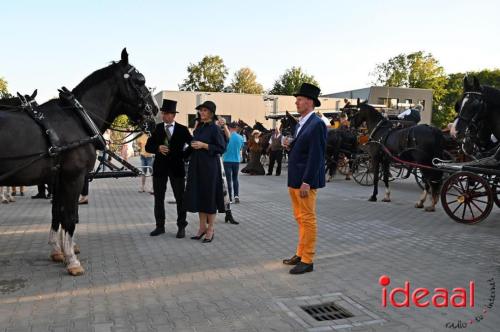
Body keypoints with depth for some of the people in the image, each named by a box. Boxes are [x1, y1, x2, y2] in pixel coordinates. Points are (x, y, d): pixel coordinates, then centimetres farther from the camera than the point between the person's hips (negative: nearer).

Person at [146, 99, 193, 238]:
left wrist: (184, 155, -7)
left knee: (180, 198, 2)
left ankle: (181, 227, 11)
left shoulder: (182, 129, -1)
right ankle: (160, 226, 18)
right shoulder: (157, 128, 5)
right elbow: (148, 146, 4)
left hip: (176, 167, -2)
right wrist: (158, 148, -14)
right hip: (160, 167, 3)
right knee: (158, 198, 7)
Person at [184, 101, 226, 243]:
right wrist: (193, 145, 7)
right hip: (196, 166, 7)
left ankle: (211, 229, 11)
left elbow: (222, 148, -13)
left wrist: (204, 145, -17)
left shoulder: (214, 128, -9)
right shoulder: (199, 127, 12)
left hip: (209, 166, -7)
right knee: (198, 196, 9)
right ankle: (202, 227, 21)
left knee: (209, 196, 0)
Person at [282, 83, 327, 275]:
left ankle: (307, 260, 7)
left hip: (305, 181, -9)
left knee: (307, 219, -2)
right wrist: (290, 146, 0)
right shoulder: (300, 124, 15)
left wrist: (306, 182, -21)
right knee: (300, 219, 16)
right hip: (294, 179, 9)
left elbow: (316, 155, -19)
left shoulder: (317, 124, -13)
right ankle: (300, 254, 27)